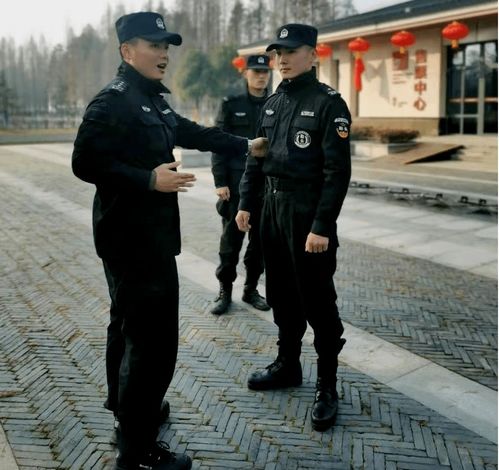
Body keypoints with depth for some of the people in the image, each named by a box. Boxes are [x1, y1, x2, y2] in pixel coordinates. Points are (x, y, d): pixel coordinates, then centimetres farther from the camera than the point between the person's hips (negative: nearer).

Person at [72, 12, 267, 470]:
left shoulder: (154, 99, 13)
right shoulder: (113, 101, -16)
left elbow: (194, 133, 23)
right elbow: (86, 162, -23)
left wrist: (245, 145, 27)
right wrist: (150, 179, -26)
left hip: (147, 235, 11)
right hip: (132, 237, -11)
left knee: (130, 324, 22)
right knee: (153, 337, -7)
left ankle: (127, 407, 43)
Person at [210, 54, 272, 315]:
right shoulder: (231, 104, 2)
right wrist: (220, 181, -9)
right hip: (236, 183, -2)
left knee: (261, 239, 7)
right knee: (231, 238, 1)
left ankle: (251, 289, 21)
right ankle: (225, 290, 14)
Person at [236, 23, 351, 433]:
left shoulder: (329, 103, -10)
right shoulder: (273, 102, 11)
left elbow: (338, 171, -15)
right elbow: (256, 157, 15)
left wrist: (322, 226, -20)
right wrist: (246, 203, 8)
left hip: (309, 212, -7)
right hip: (273, 208, 7)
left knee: (317, 302, 1)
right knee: (281, 293, 16)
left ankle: (327, 386, 15)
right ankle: (288, 365, 33)